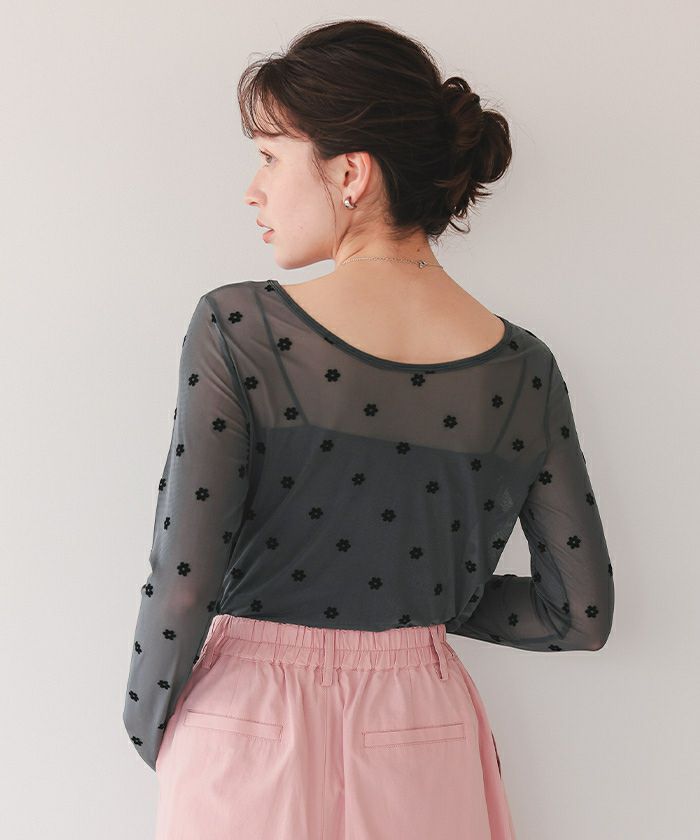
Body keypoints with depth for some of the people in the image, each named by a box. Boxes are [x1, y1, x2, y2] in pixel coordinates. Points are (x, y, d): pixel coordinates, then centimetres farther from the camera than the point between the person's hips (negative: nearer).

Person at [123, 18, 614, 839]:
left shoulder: (235, 328, -16)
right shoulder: (523, 369, -6)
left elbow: (183, 584, -17)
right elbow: (581, 611, -2)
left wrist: (148, 725, 2)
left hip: (247, 737, -2)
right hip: (420, 745, 3)